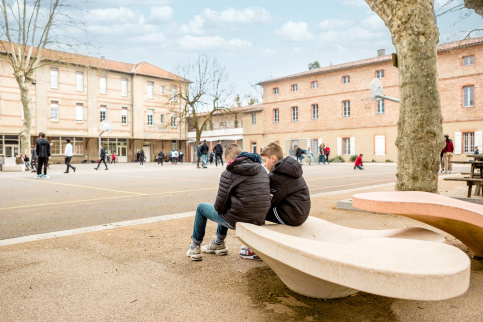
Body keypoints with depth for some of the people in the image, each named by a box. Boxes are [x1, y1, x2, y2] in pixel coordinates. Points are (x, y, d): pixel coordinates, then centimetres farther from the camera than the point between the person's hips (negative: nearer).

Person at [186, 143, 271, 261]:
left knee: (201, 207, 19)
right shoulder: (262, 170, 5)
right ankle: (218, 244, 49)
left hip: (237, 220, -6)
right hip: (259, 221, 7)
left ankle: (195, 248, 31)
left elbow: (220, 206, -13)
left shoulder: (228, 174, -13)